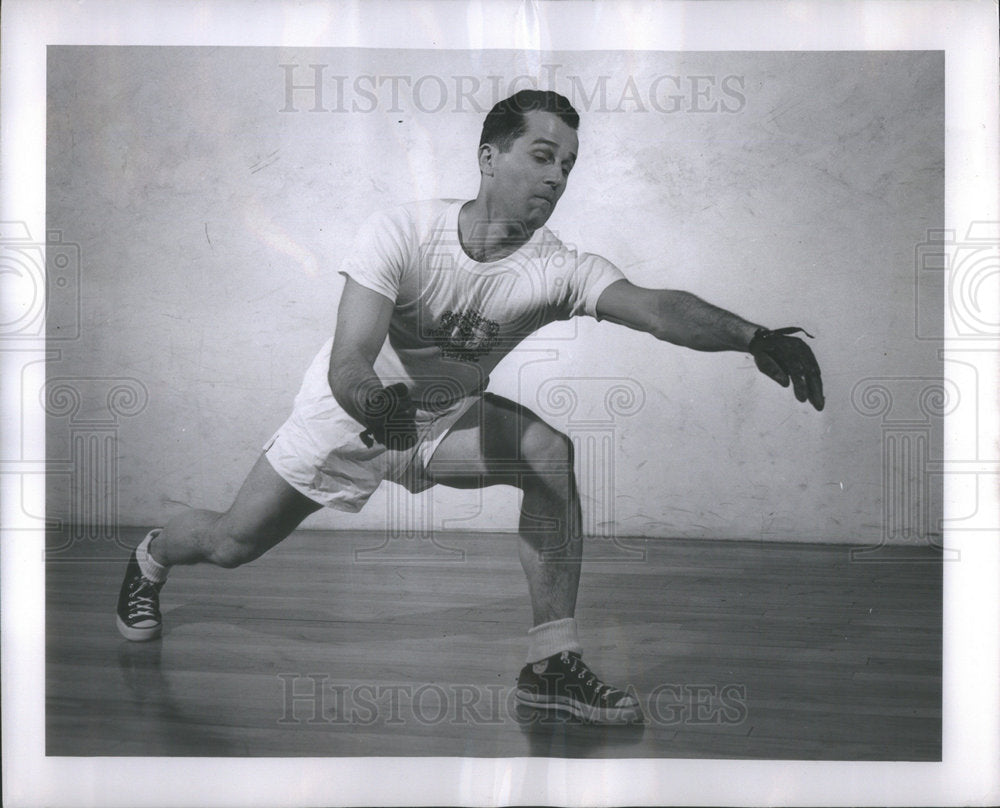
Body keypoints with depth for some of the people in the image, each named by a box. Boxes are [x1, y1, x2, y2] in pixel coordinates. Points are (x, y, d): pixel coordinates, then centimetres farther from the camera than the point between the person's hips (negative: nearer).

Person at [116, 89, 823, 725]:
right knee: (232, 544, 5)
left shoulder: (557, 269, -24)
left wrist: (754, 336, -57)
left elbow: (655, 307, -40)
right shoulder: (400, 233, -29)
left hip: (445, 418, 2)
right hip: (349, 410, -1)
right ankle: (150, 558, 45)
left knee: (550, 451, -26)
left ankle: (553, 663, -16)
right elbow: (347, 364, -37)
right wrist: (377, 400, -60)